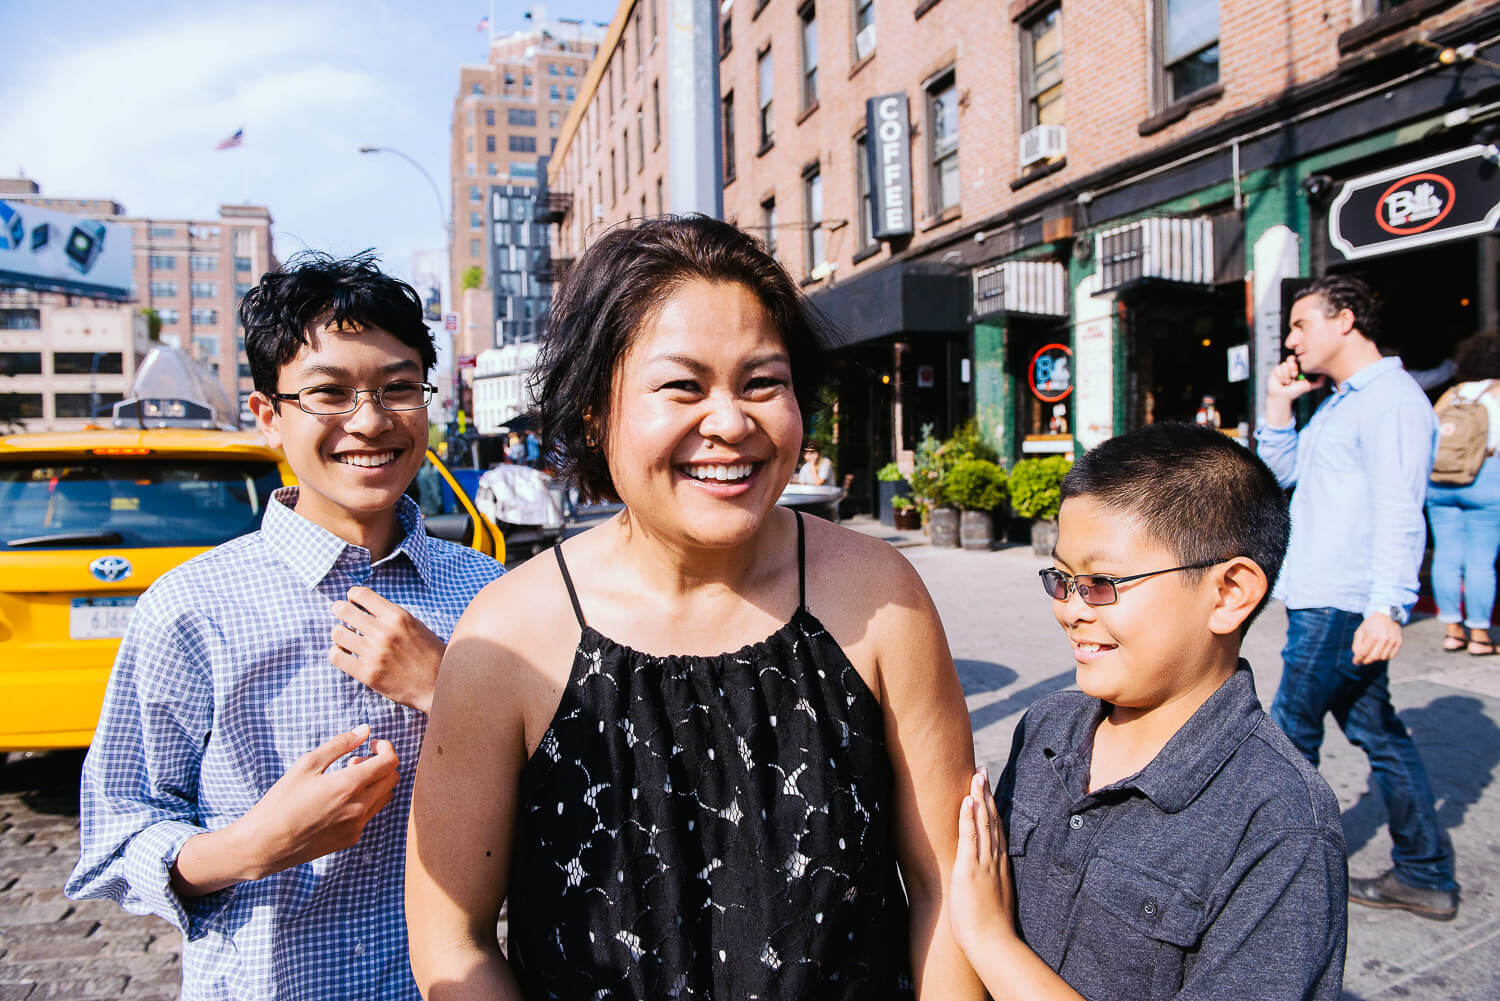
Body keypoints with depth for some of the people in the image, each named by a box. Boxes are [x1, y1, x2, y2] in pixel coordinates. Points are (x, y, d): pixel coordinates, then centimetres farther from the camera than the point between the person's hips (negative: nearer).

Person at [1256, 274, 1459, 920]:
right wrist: (1279, 406, 11)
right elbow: (1284, 473, 22)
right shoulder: (1337, 404, 17)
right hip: (1322, 600, 10)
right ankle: (1425, 878, 24)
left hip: (1342, 606, -10)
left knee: (1290, 734, -1)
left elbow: (1400, 511, -22)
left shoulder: (1391, 399, -13)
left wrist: (1387, 605, -29)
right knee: (1375, 731, 14)